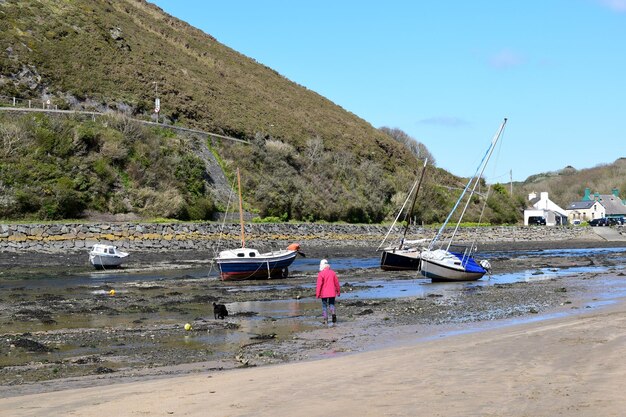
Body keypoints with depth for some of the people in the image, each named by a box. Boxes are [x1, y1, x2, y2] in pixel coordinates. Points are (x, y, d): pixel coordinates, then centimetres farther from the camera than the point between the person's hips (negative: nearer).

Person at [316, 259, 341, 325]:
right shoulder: (332, 272, 2)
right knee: (331, 304, 15)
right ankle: (333, 313, -12)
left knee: (324, 306, 7)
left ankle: (326, 320, 3)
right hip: (332, 293, 3)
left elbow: (319, 284, -12)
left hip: (324, 293, -3)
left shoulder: (321, 274, -10)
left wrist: (317, 294, -8)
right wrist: (338, 291, 18)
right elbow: (336, 282, 8)